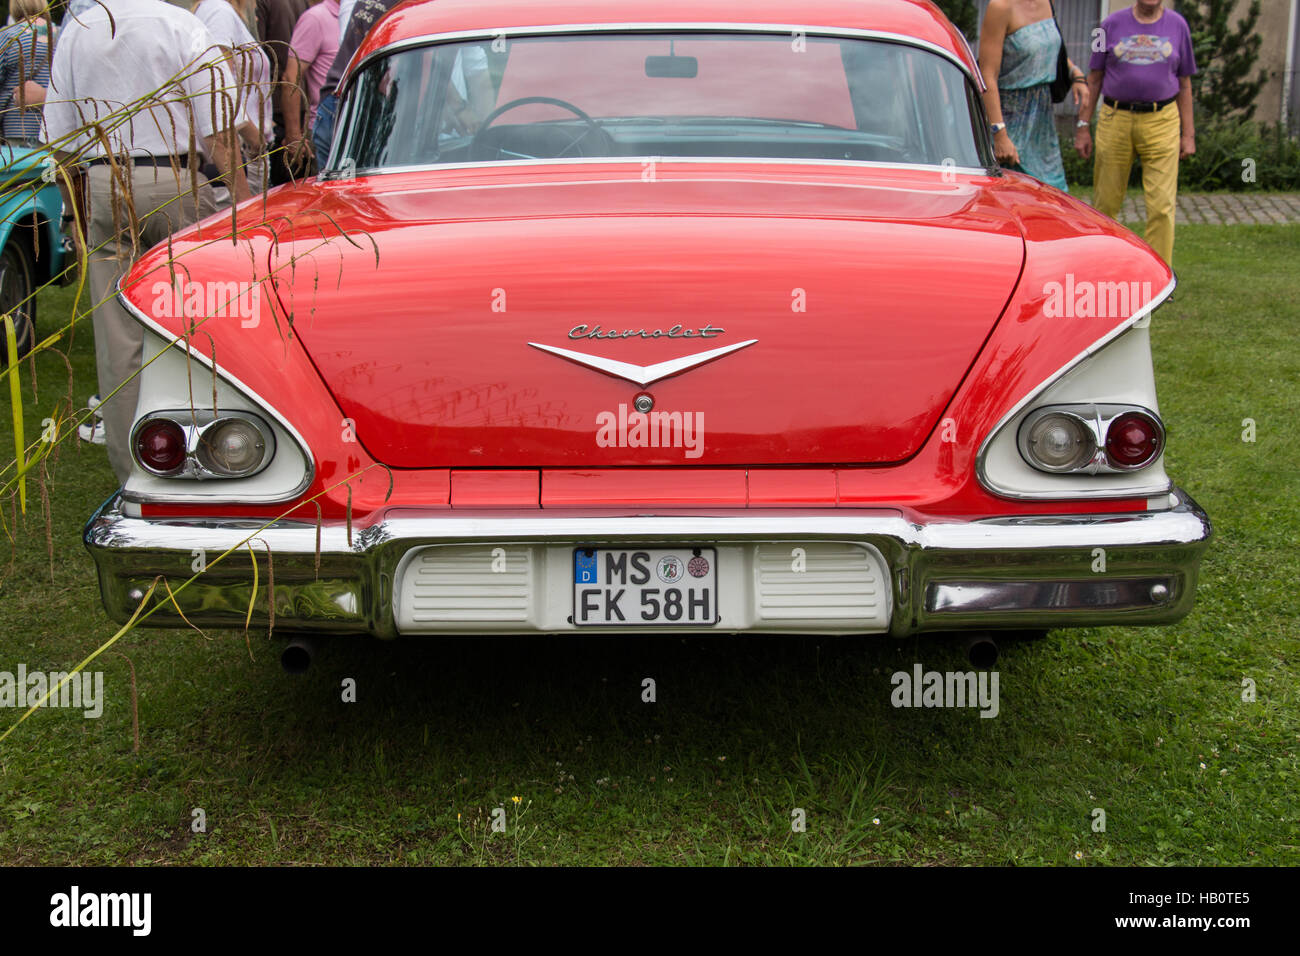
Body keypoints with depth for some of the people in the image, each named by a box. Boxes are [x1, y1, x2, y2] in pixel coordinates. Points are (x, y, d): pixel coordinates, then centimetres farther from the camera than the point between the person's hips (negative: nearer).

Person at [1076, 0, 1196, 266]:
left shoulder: (1177, 26, 9)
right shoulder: (1112, 24, 6)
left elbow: (1184, 85, 12)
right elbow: (1093, 79, 9)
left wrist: (1188, 134, 8)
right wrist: (1083, 127, 4)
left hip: (1162, 122, 0)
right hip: (1115, 120, 0)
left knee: (1162, 206, -7)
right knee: (1105, 203, 6)